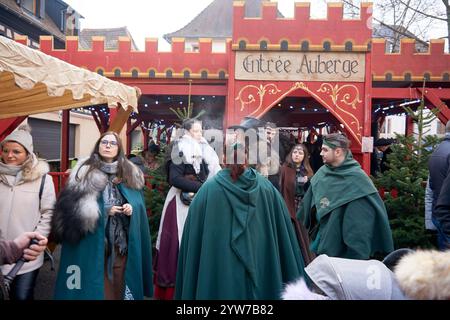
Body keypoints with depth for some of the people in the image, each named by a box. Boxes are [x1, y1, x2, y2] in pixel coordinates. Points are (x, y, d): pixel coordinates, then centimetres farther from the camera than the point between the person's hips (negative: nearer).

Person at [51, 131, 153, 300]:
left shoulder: (130, 173, 6)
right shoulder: (85, 171, -3)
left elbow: (139, 202, 9)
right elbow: (72, 205, -7)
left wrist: (133, 208, -13)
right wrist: (103, 210, -14)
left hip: (122, 240, 3)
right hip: (93, 241, -2)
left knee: (119, 282, 11)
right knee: (95, 283, 6)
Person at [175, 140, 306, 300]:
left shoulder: (208, 190, -11)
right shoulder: (267, 188, -6)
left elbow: (193, 241, -7)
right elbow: (284, 235, -1)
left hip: (219, 276, -1)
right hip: (263, 274, 2)